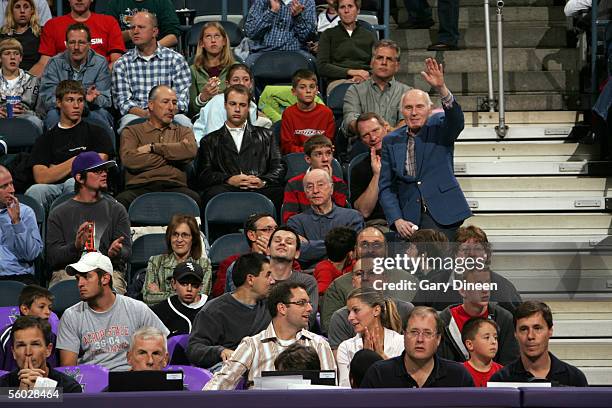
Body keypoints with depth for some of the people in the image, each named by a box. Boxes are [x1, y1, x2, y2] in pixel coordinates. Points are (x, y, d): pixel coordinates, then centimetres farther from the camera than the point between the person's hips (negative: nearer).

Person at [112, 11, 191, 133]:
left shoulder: (175, 59, 9)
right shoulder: (122, 63, 11)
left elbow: (182, 99, 3)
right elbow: (122, 101, 3)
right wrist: (144, 113, -17)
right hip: (136, 115, 0)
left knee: (184, 122, -33)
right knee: (129, 122, -35)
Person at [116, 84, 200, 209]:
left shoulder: (183, 132, 24)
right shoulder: (131, 132, 18)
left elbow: (191, 151, 0)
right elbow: (129, 159, -3)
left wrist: (153, 147, 2)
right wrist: (172, 156, 4)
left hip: (174, 187, 1)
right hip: (140, 187, -1)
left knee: (194, 199, -35)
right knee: (123, 200, -36)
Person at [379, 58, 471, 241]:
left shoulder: (439, 129, 7)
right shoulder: (391, 141, 12)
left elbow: (456, 120, -17)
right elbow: (386, 187, 11)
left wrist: (441, 88, -34)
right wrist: (397, 220, -4)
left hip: (442, 214, -2)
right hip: (410, 219, 2)